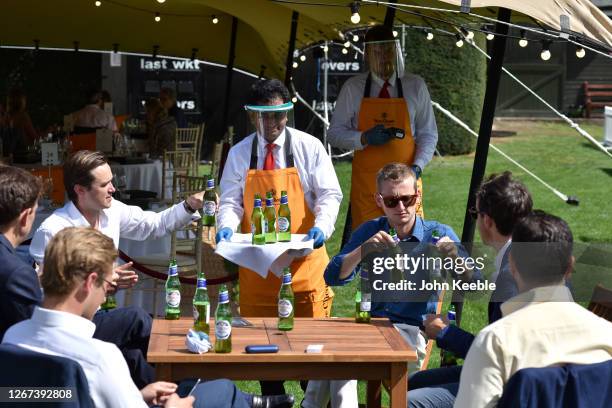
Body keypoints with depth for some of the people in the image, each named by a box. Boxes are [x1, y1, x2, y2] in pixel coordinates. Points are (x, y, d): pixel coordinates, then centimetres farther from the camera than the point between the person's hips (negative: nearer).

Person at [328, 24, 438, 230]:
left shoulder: (415, 86, 5)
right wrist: (364, 138, -13)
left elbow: (428, 134, 8)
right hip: (366, 182, 0)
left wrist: (417, 167, -8)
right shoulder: (352, 88, 4)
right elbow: (334, 133, 5)